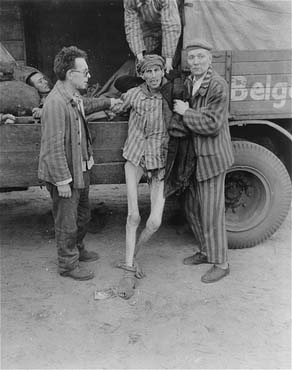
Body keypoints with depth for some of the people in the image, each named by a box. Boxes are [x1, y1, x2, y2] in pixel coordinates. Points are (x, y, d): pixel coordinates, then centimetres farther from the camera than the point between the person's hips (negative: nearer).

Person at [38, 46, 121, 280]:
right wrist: (63, 181, -23)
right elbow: (53, 147, -25)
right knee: (67, 222, 7)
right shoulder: (56, 103, -25)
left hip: (80, 169, 10)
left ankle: (78, 249, 46)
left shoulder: (75, 98, 5)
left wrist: (107, 103, 28)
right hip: (64, 174, -10)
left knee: (83, 215, 24)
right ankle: (68, 263, 26)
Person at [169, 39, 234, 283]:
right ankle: (206, 251, 35)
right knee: (192, 208, 17)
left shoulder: (218, 86, -16)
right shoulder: (188, 83, 10)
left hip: (212, 157, -9)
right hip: (194, 157, 9)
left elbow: (212, 125, -22)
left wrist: (185, 112, -16)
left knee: (212, 213, -1)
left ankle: (221, 264, 16)